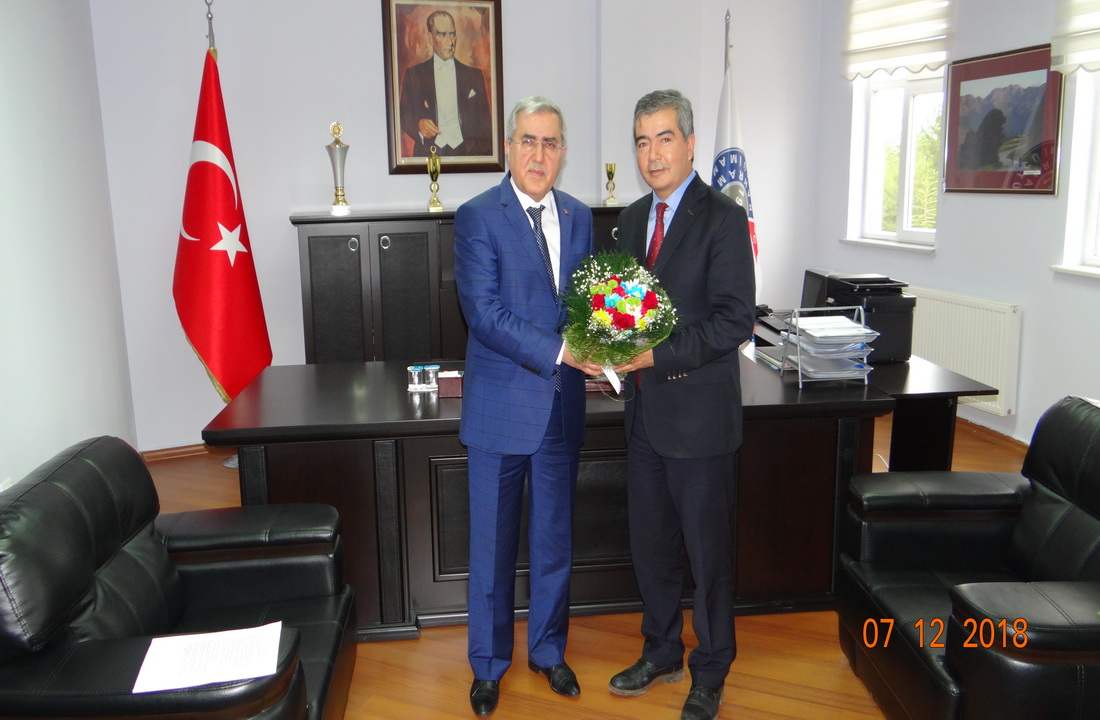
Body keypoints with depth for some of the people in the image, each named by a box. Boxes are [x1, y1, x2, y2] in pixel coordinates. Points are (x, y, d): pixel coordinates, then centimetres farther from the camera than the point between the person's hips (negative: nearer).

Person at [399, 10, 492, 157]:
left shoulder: (474, 75, 17)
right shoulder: (414, 74, 13)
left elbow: (483, 121, 12)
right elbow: (404, 115, 11)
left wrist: (482, 152, -3)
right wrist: (418, 125, -12)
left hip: (465, 152, 0)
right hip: (427, 154, 0)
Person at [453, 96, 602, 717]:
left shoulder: (580, 217, 7)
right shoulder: (478, 217, -9)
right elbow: (485, 313, -17)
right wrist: (560, 353, -24)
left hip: (562, 407, 4)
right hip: (502, 404, -4)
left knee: (555, 540, 17)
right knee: (493, 544, 10)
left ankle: (549, 649, 38)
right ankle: (489, 664, 30)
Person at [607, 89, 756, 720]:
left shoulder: (723, 218, -11)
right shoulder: (632, 217, 11)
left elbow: (734, 320, -17)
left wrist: (656, 354, -23)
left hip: (699, 412, -7)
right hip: (645, 408, 7)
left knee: (708, 550, 8)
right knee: (650, 543, 18)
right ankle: (661, 652, 38)